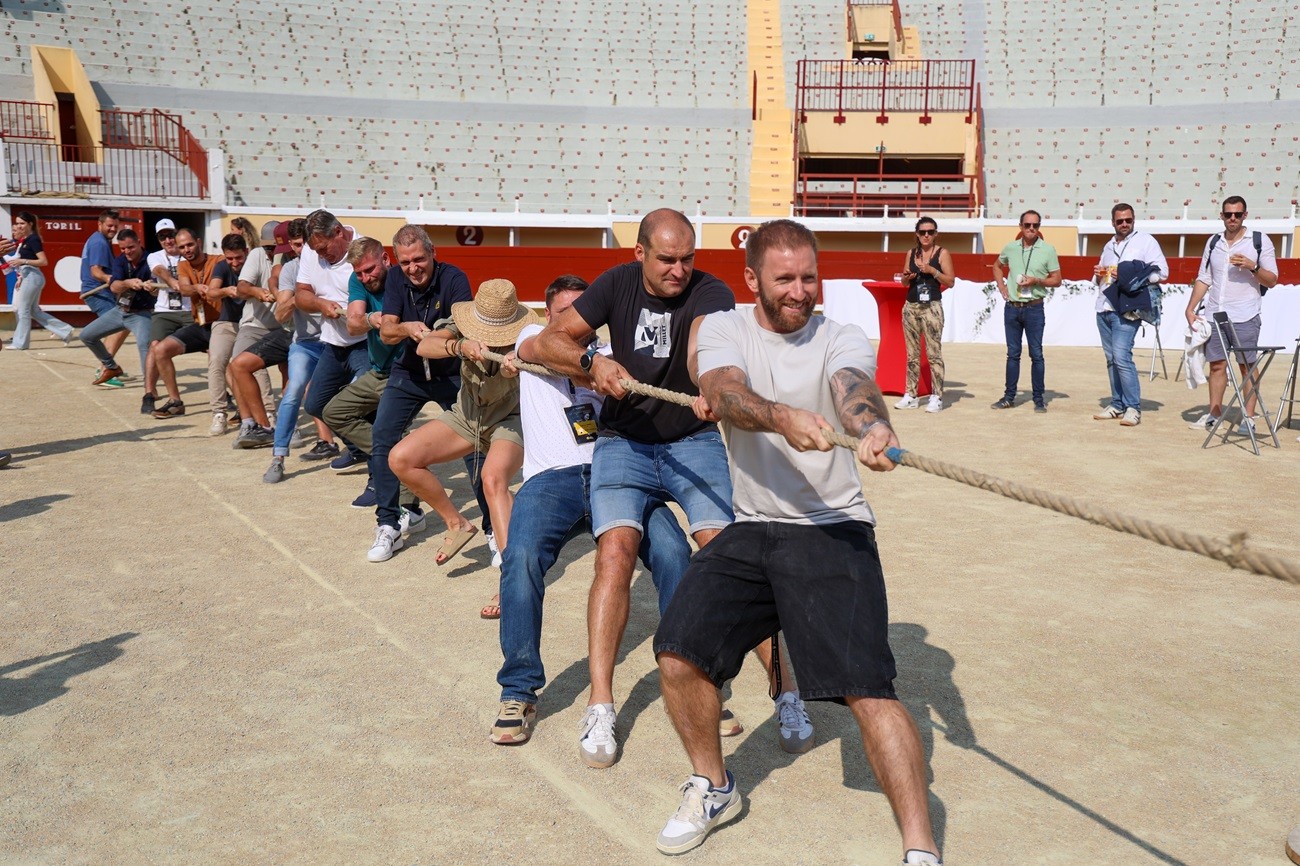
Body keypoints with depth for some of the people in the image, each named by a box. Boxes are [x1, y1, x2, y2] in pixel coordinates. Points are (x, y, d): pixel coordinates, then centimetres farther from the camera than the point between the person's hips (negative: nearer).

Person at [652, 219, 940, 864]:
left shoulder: (841, 339, -1)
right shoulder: (722, 330, 4)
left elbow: (855, 390, -24)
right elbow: (725, 396, -18)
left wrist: (871, 427, -49)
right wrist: (781, 416, -41)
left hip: (834, 529, -2)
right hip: (750, 528, 3)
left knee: (867, 687, -16)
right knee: (677, 653, -9)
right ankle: (713, 789, 17)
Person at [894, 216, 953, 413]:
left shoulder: (942, 253, 0)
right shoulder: (911, 253, 12)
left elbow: (950, 282, -4)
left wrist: (932, 270, -15)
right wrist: (907, 277, -4)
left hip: (931, 307, -5)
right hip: (911, 306, 5)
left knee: (934, 353, -8)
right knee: (912, 354, 7)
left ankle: (937, 397, -7)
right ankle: (911, 396, 10)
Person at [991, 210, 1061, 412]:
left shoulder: (1048, 250, -3)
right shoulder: (1011, 248, 6)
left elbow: (1057, 280, -1)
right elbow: (997, 266, 24)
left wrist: (1036, 281, -17)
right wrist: (1002, 287, 10)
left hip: (1034, 308, -3)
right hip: (1012, 307, 3)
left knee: (1036, 354, 0)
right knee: (1013, 354, 10)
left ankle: (1039, 399, 7)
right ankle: (1009, 397, 17)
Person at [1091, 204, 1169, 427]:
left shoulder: (1145, 241, 0)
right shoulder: (1109, 246, 21)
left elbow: (1162, 271, -7)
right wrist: (1098, 275, 6)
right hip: (1104, 308, 7)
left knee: (1122, 357, -16)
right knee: (1111, 358, 8)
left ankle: (1133, 407, -10)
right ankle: (1117, 404, 15)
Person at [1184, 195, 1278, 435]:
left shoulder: (1260, 240, 1)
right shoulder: (1213, 242, 12)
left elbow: (1271, 280, 0)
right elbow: (1203, 279, 14)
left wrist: (1252, 267, -17)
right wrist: (1190, 308, 5)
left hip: (1245, 317, -4)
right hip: (1215, 314, 4)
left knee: (1247, 366, -3)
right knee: (1216, 364, 7)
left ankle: (1249, 417, 2)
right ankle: (1214, 413, 14)